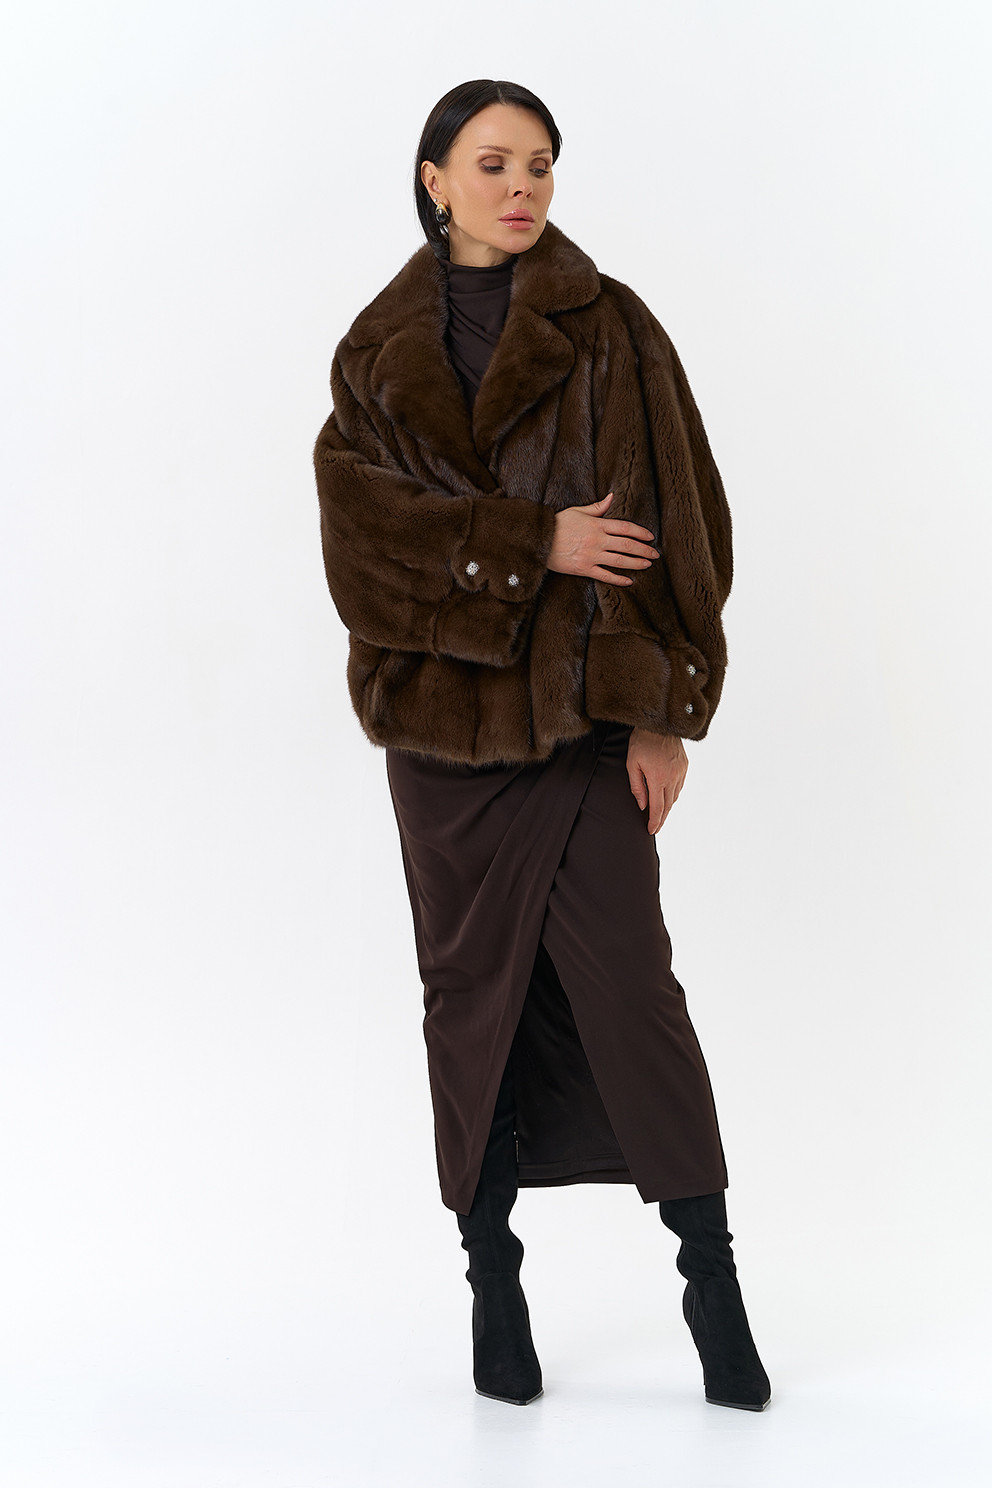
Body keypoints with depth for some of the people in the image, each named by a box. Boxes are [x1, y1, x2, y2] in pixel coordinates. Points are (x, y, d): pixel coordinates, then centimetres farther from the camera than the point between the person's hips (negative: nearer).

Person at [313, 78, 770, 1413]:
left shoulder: (608, 330, 2)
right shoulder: (378, 352, 7)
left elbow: (676, 519, -2)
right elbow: (361, 523, -6)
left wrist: (666, 711, -8)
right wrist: (537, 541, -15)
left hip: (587, 704, -2)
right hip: (443, 706, 2)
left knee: (626, 978, -5)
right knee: (473, 987, 7)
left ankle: (710, 1271, 8)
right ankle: (493, 1277, 18)